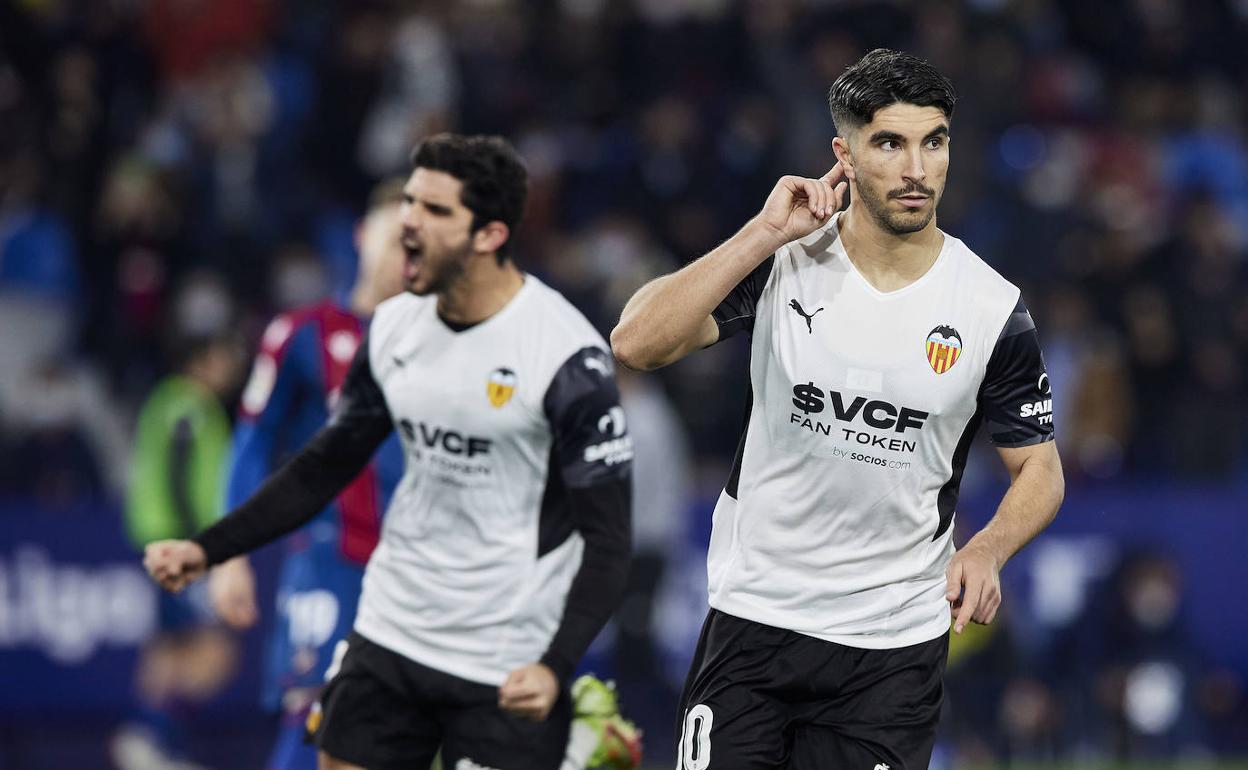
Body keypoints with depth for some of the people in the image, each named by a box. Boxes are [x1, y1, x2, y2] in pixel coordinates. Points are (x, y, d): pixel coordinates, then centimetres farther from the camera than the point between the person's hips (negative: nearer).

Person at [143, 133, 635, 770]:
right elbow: (324, 467, 16)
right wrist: (207, 549, 6)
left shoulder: (567, 356, -17)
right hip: (391, 637, 6)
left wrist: (555, 667, -29)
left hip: (508, 671, -6)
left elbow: (607, 539, -16)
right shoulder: (393, 327, 2)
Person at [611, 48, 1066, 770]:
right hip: (753, 619, 0)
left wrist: (988, 549, -16)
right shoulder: (782, 262, -5)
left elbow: (1039, 470, 5)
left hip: (896, 644, 0)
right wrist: (765, 232, -19)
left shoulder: (993, 308, -5)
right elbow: (637, 344, -16)